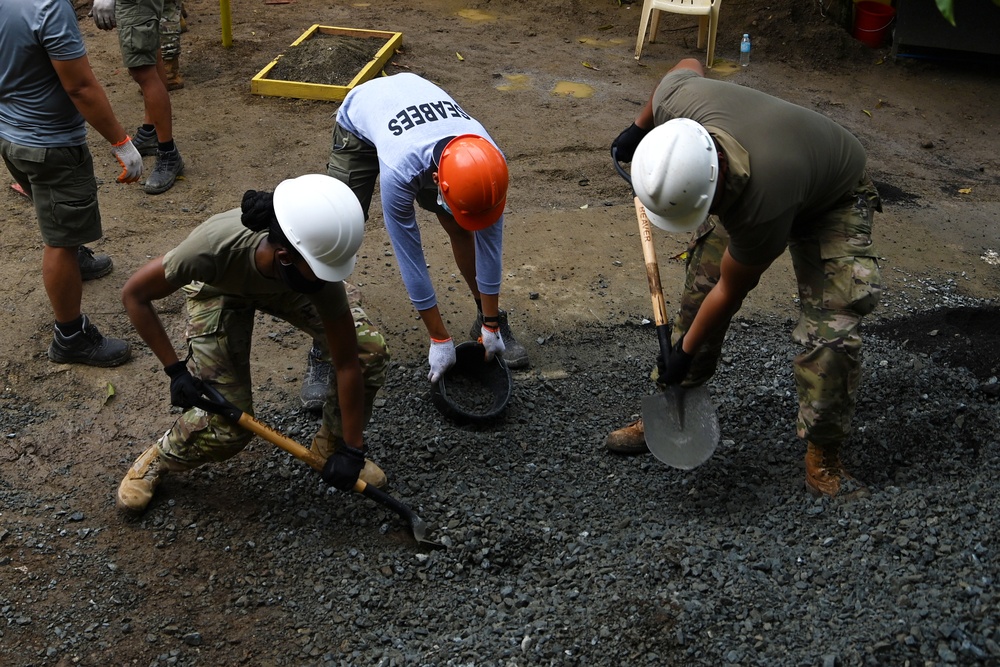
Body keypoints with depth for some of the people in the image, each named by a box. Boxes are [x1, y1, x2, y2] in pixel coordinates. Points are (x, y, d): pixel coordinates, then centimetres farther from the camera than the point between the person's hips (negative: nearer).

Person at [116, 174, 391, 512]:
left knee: (369, 348, -17)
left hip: (284, 283, 2)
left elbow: (347, 364, -27)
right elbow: (134, 294, -26)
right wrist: (175, 369, -26)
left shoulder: (320, 268, -38)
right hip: (220, 289, -2)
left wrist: (351, 450, -22)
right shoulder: (214, 246, -44)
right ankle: (157, 459, 21)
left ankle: (331, 446, 10)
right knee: (227, 423, -12)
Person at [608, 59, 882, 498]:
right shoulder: (674, 99, -33)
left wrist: (684, 354, -11)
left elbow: (730, 292, -26)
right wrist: (638, 128, 8)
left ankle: (823, 455, 1)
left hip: (833, 201, -6)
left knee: (831, 331, -19)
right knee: (697, 295, 1)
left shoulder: (762, 208, -45)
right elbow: (689, 66, -5)